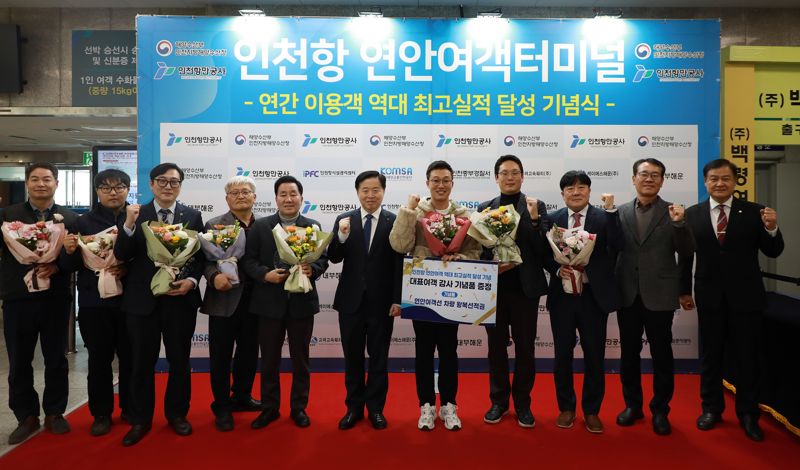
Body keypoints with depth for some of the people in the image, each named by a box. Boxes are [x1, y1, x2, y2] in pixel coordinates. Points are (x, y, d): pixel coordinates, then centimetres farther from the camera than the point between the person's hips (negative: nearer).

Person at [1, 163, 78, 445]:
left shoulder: (70, 218, 5)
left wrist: (58, 266, -16)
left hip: (56, 298, 0)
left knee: (56, 359, 9)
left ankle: (54, 413, 24)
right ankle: (26, 416, 23)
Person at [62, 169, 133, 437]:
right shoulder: (84, 222, 6)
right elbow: (74, 265, 5)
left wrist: (128, 267, -19)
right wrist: (70, 252, -15)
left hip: (130, 300, -1)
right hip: (94, 302, 1)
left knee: (130, 356, 8)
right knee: (99, 358, 8)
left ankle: (130, 408, 25)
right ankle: (101, 413, 22)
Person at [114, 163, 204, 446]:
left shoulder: (193, 216, 3)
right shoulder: (135, 215, 1)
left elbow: (201, 255, 3)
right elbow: (121, 256, -7)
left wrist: (192, 280, -14)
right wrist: (129, 225, -22)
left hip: (180, 298, 0)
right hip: (142, 298, 0)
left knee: (179, 360, 12)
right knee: (141, 362, 9)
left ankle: (177, 414, 29)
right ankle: (140, 420, 25)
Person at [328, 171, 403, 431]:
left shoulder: (395, 221, -4)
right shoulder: (343, 220, 1)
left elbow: (399, 264, -5)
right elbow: (333, 258, -5)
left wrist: (397, 300, -9)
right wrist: (342, 235, -23)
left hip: (381, 301, -2)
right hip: (351, 300, 2)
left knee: (379, 357, 10)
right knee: (352, 357, 13)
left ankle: (376, 408, 25)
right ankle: (354, 407, 28)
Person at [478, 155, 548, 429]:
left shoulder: (536, 207, 1)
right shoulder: (485, 208, 6)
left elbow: (542, 249, -8)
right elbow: (478, 249, 6)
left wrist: (534, 219, -19)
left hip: (525, 287, -1)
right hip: (494, 287, 2)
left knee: (525, 347, 7)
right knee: (496, 346, 11)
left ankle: (523, 403, 21)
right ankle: (499, 401, 25)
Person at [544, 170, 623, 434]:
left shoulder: (604, 217, 0)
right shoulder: (552, 219, 4)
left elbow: (617, 246, -16)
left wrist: (611, 210, -20)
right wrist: (557, 269, -13)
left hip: (594, 295, -1)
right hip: (562, 294, 1)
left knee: (595, 355, 8)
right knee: (563, 355, 10)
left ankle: (591, 411, 25)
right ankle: (566, 408, 28)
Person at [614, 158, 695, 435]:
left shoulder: (673, 212, 0)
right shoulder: (620, 212, 6)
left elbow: (687, 252, -9)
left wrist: (680, 223, -22)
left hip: (659, 295, -2)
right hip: (628, 295, 2)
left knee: (661, 354, 7)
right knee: (629, 353, 12)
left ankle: (660, 410, 23)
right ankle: (632, 404, 28)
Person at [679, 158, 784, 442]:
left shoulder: (754, 212, -3)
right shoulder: (692, 214, 0)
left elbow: (773, 252, -4)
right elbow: (685, 255, 2)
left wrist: (771, 229, -24)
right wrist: (684, 290, 4)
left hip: (746, 296, -1)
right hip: (709, 296, 1)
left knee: (747, 356, 9)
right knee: (710, 355, 13)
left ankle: (747, 413, 25)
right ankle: (712, 408, 29)